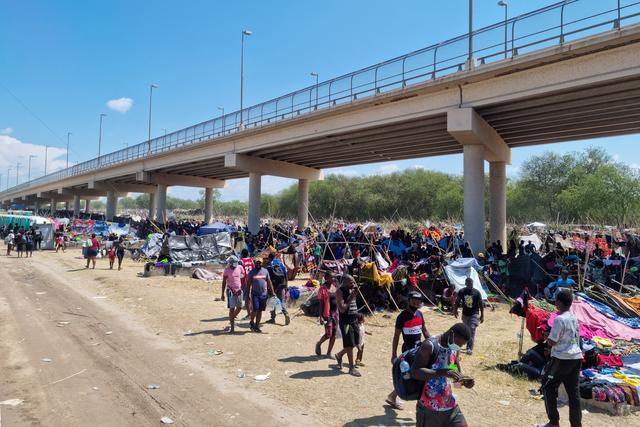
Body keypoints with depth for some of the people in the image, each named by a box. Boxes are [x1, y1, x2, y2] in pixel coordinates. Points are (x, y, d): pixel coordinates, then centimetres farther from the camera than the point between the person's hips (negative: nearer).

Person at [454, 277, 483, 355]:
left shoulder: (477, 292, -10)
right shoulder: (461, 291, -5)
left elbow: (480, 304, -5)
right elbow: (458, 302, 8)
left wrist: (482, 315, -4)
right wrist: (455, 310, 5)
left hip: (474, 314, -3)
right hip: (465, 314, 3)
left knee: (472, 330, -12)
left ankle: (470, 348, -10)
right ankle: (469, 345, 36)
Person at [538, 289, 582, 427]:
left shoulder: (559, 319, -18)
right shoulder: (574, 318, 8)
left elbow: (552, 342, -17)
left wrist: (547, 337, 4)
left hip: (562, 359, -8)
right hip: (576, 357, 8)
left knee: (548, 388, 6)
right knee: (573, 391, 12)